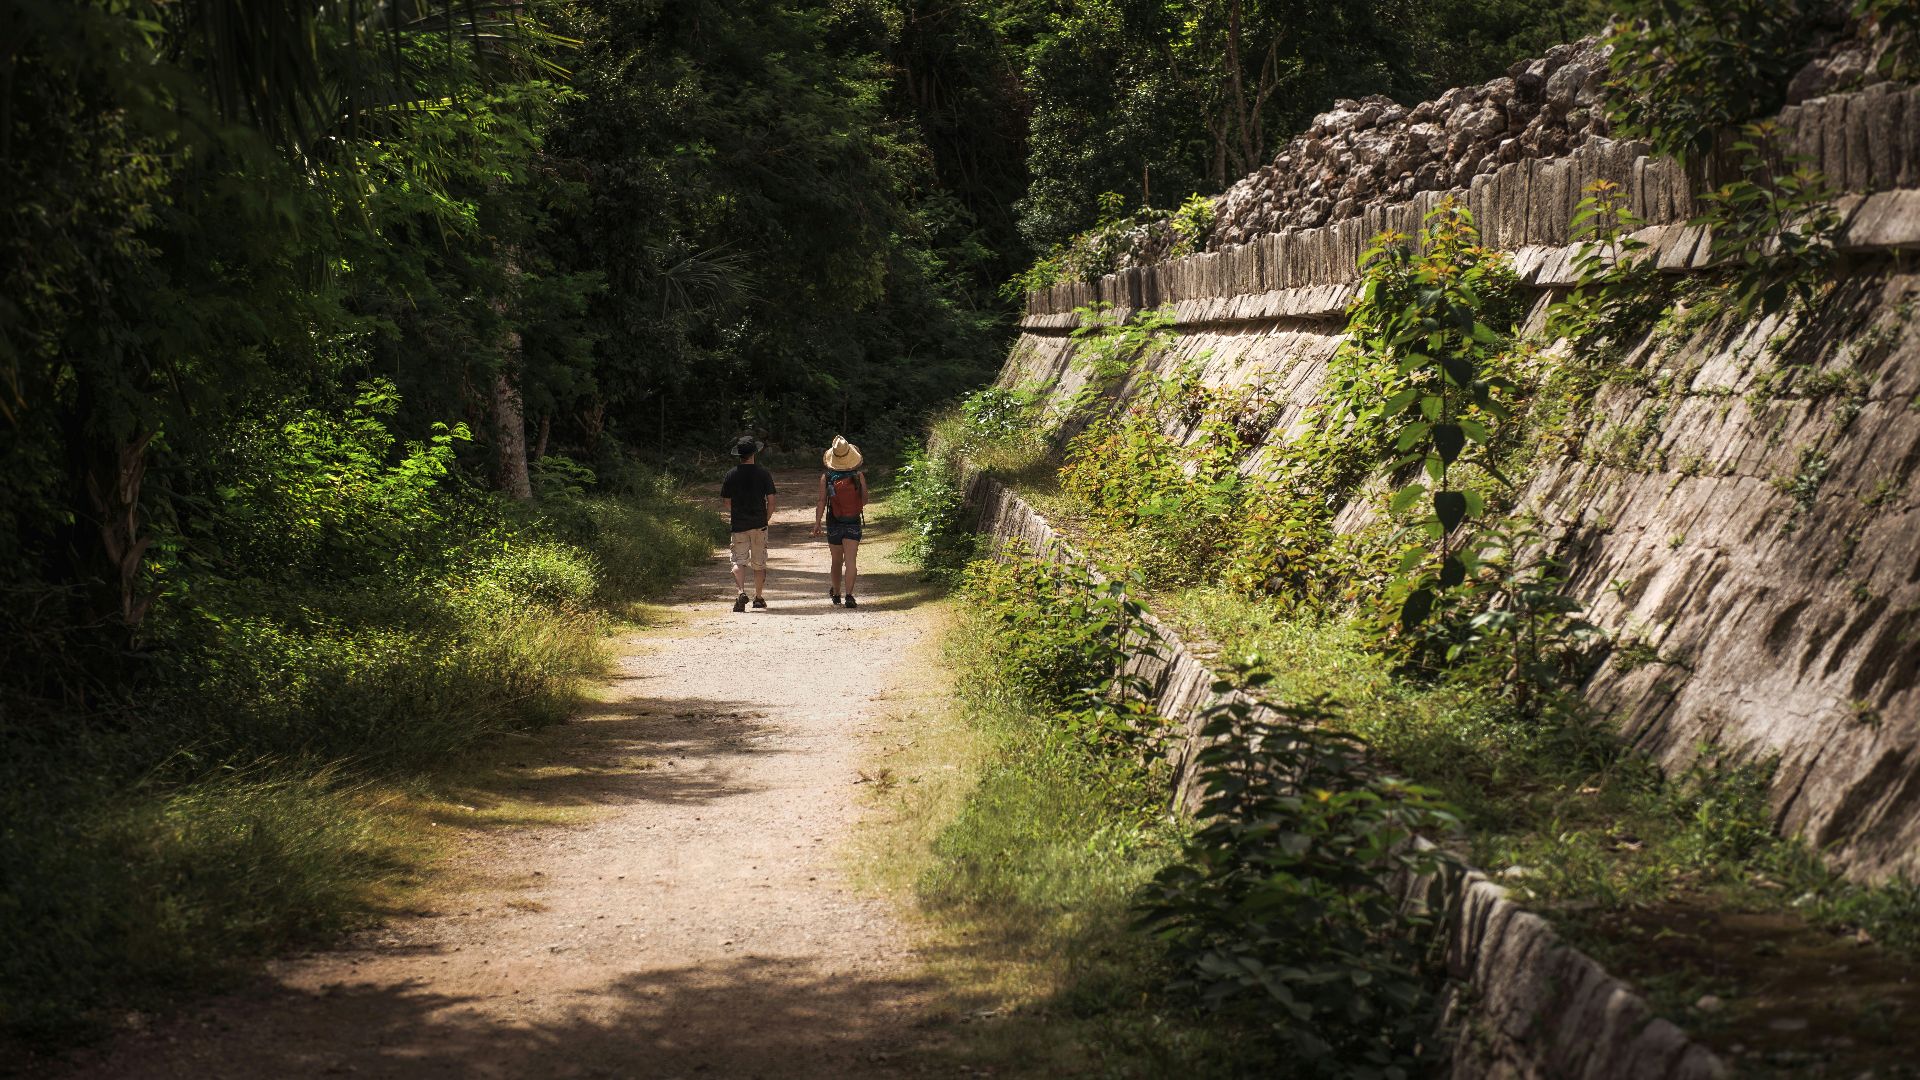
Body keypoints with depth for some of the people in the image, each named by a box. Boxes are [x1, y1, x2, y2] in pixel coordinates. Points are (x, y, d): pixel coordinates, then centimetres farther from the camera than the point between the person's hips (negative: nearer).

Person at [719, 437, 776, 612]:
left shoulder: (731, 474, -1)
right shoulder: (763, 473, -4)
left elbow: (727, 502, 6)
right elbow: (771, 500, -3)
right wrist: (766, 519, 11)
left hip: (738, 525, 0)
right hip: (759, 524, 0)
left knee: (739, 561, 0)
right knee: (759, 563, 12)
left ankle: (741, 592, -22)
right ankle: (758, 598, 17)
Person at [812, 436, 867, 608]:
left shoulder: (826, 477, -7)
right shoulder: (859, 476, -5)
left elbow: (822, 502, -9)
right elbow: (865, 500, 5)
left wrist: (817, 523, -4)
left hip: (834, 523, 1)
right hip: (853, 523, -1)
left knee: (837, 560, 16)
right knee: (851, 560, -6)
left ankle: (836, 593, 32)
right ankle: (849, 594, -19)